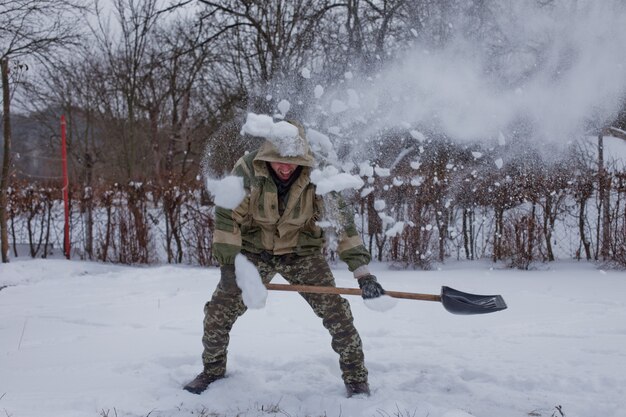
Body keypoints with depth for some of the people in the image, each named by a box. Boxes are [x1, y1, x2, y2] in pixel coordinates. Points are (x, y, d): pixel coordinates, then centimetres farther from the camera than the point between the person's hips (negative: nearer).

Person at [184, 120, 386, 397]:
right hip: (254, 250, 1)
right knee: (219, 310, -5)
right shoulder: (247, 169, -23)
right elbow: (227, 217, -17)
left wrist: (362, 272, -24)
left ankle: (356, 377, 9)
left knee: (335, 311, -11)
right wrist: (227, 265, -22)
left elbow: (341, 221, -19)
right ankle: (213, 370, 22)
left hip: (301, 252, 0)